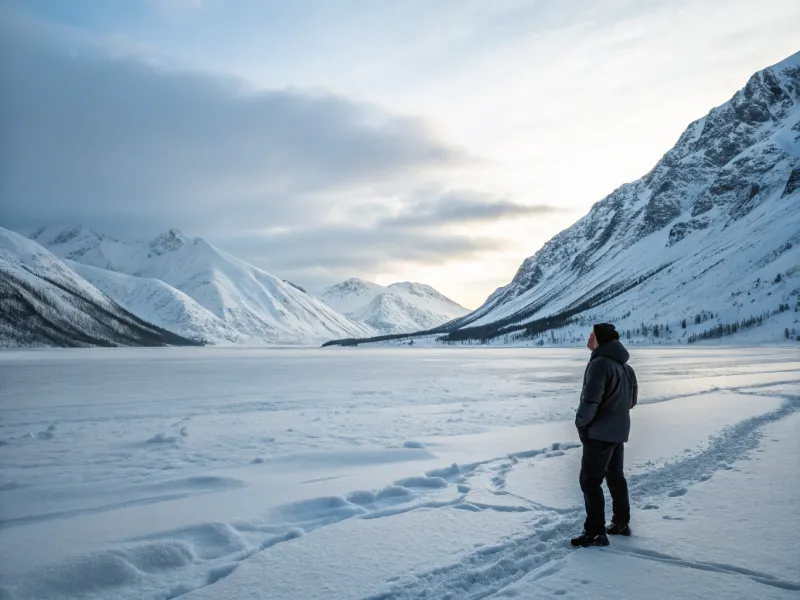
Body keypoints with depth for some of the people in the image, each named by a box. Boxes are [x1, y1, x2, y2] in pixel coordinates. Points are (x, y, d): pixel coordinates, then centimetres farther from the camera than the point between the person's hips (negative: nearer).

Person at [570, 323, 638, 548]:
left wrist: (580, 421, -8)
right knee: (615, 476, 20)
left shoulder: (600, 363, -20)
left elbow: (590, 399, -24)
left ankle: (595, 532, -1)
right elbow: (632, 399, 18)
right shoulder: (624, 366, 11)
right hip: (619, 431, 10)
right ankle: (621, 523, 29)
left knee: (590, 481, -4)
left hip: (600, 432, -10)